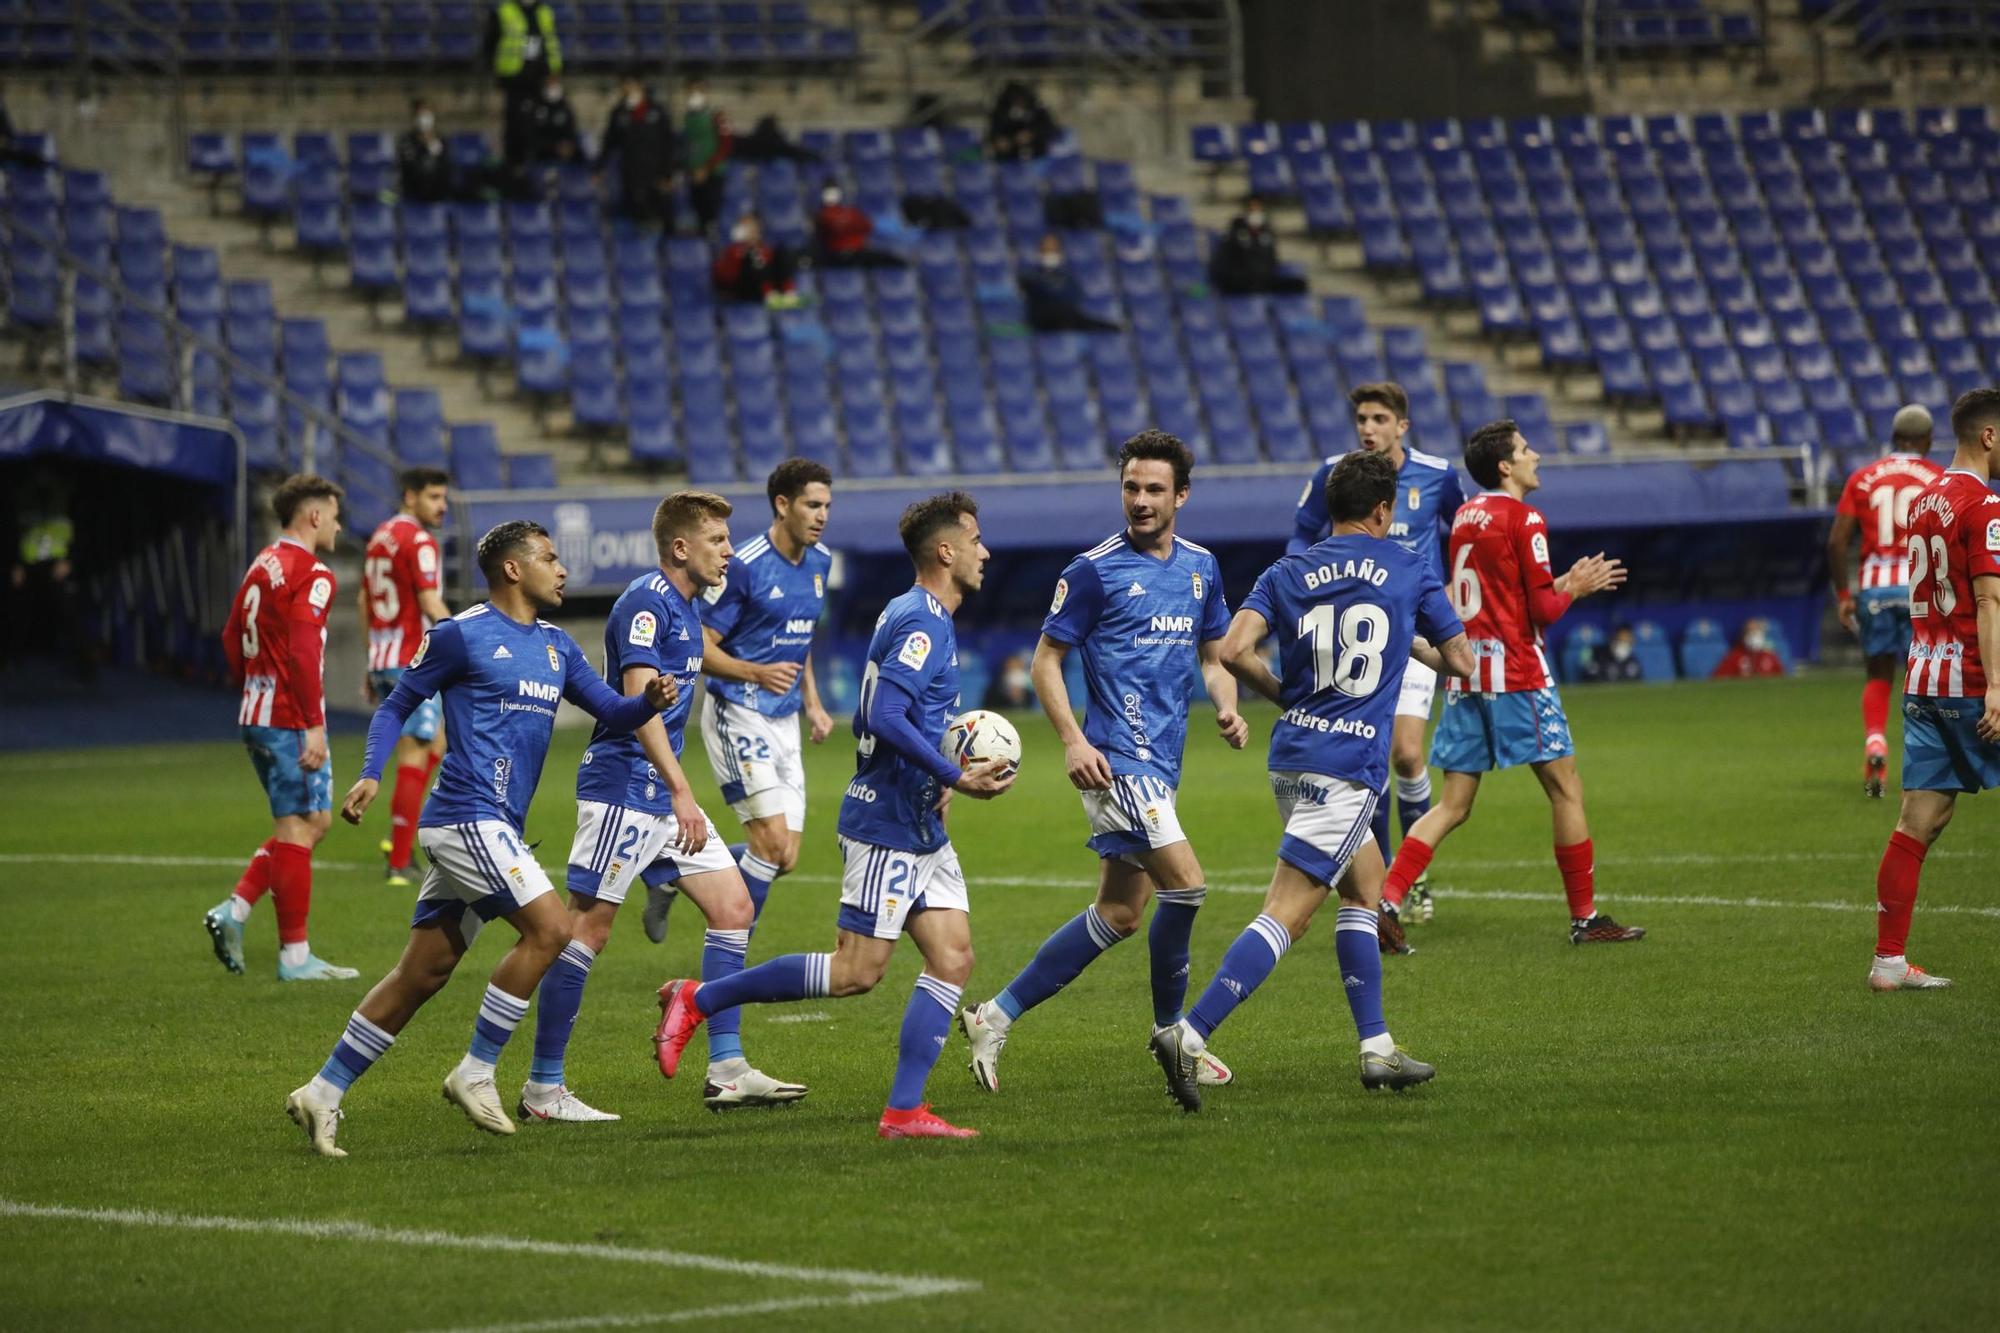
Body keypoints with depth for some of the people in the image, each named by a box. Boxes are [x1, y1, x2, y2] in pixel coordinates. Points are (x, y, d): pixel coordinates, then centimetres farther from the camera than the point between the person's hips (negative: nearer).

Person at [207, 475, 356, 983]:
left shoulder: (262, 566, 14)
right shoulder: (311, 575, -13)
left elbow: (232, 639, 19)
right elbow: (303, 651, -22)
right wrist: (315, 726, -23)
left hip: (256, 716, 9)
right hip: (290, 721, -9)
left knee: (315, 820, 16)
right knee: (300, 827, -3)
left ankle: (235, 909, 5)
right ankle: (295, 955, -1)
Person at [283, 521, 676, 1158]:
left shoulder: (556, 646, 18)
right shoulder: (462, 634, -4)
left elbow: (613, 712, 16)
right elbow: (395, 706, 2)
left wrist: (649, 701, -6)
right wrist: (371, 775, -12)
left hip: (495, 828, 8)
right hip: (468, 815, -8)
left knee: (422, 973, 7)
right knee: (549, 927, -15)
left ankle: (323, 1092, 10)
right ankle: (476, 1073, -8)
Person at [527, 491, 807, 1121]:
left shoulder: (685, 608, 15)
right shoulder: (645, 603, -14)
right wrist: (682, 792, -27)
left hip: (664, 793, 10)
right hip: (622, 787, -10)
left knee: (733, 906, 5)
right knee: (589, 928, -7)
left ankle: (727, 1070, 6)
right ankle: (542, 1088, -2)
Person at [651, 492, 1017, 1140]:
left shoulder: (923, 618, 16)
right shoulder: (920, 621, -15)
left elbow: (870, 720, 23)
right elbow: (888, 719, -26)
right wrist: (956, 778, -23)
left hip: (921, 829, 10)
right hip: (886, 826, -10)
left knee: (952, 959, 1)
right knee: (857, 972, -8)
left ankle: (904, 1110, -1)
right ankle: (698, 1000, 1)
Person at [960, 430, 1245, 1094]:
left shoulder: (1201, 566, 10)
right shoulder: (1095, 569, -8)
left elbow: (1214, 655, 21)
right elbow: (1046, 660, -4)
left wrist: (1228, 709, 0)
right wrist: (1073, 740, -16)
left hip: (1161, 763, 7)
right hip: (1116, 758, -7)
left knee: (1119, 915, 8)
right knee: (1185, 882, -16)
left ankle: (998, 1015, 15)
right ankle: (1171, 1028, 3)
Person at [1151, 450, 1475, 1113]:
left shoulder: (1289, 573, 8)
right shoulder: (1410, 570, 2)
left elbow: (1235, 650, -7)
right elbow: (1460, 664, 10)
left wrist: (1280, 693, 10)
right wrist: (1422, 648, 31)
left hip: (1291, 756, 6)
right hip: (1349, 768, -6)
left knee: (1365, 886, 22)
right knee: (1285, 915, -11)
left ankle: (1378, 1049, 22)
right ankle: (1190, 1035, -24)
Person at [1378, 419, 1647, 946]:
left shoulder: (1465, 516, 13)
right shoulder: (1524, 519, -9)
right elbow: (1544, 609, -12)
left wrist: (1561, 583, 19)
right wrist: (1574, 588, 7)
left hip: (1466, 676, 7)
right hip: (1516, 674, -7)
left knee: (1452, 806, 7)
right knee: (1566, 788, 3)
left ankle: (1384, 900, -7)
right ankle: (1585, 917, 6)